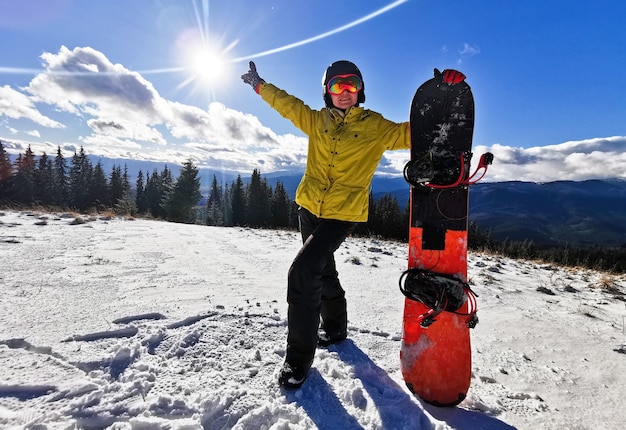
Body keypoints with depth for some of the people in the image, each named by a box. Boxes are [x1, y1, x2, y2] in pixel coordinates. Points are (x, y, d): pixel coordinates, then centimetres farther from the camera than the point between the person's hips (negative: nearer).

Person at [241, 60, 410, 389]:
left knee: (302, 272, -18)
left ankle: (299, 354, 0)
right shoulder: (317, 120, 7)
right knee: (323, 272, 19)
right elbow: (288, 104, 18)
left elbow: (406, 134, -9)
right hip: (309, 208, 6)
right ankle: (335, 327, 45)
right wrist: (260, 86, 24)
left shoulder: (374, 126, -3)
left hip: (343, 214, -5)